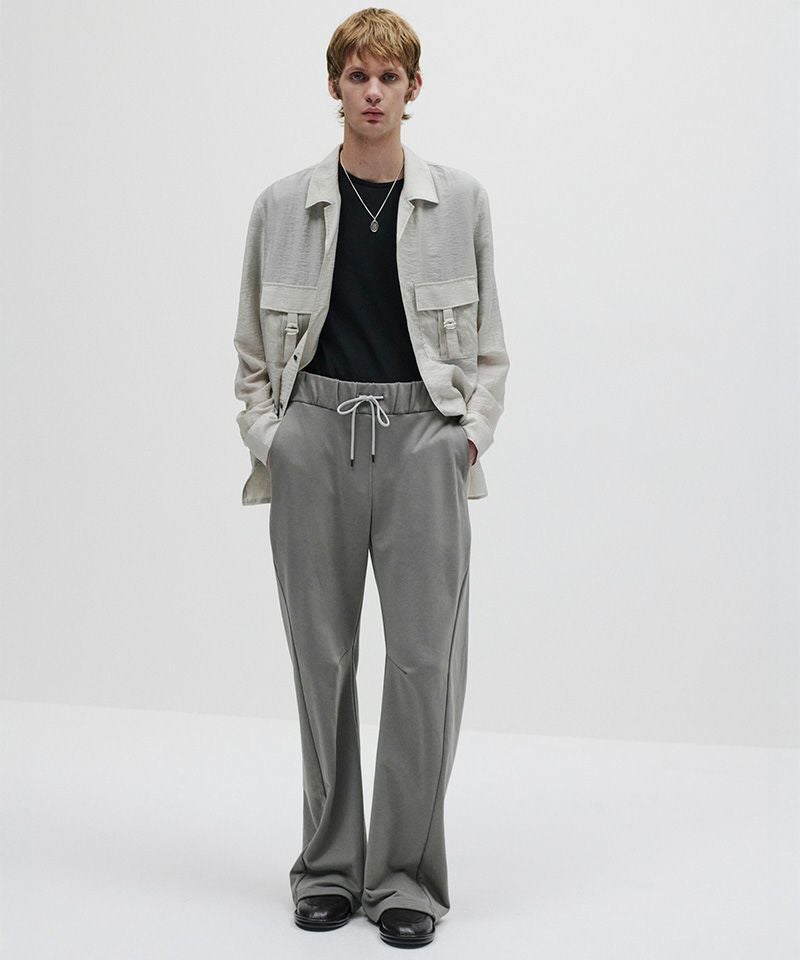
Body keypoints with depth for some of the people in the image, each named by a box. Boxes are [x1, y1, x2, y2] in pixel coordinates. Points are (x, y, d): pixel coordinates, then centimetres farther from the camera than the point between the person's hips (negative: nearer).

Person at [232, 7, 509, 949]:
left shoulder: (460, 200, 4)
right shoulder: (282, 205, 5)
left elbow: (489, 344, 9)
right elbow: (252, 348, 10)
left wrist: (470, 435, -2)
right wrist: (265, 440, -2)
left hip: (421, 439, 0)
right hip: (315, 441, 1)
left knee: (426, 658, -4)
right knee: (322, 657, 7)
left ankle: (405, 874, 11)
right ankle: (329, 866, 21)